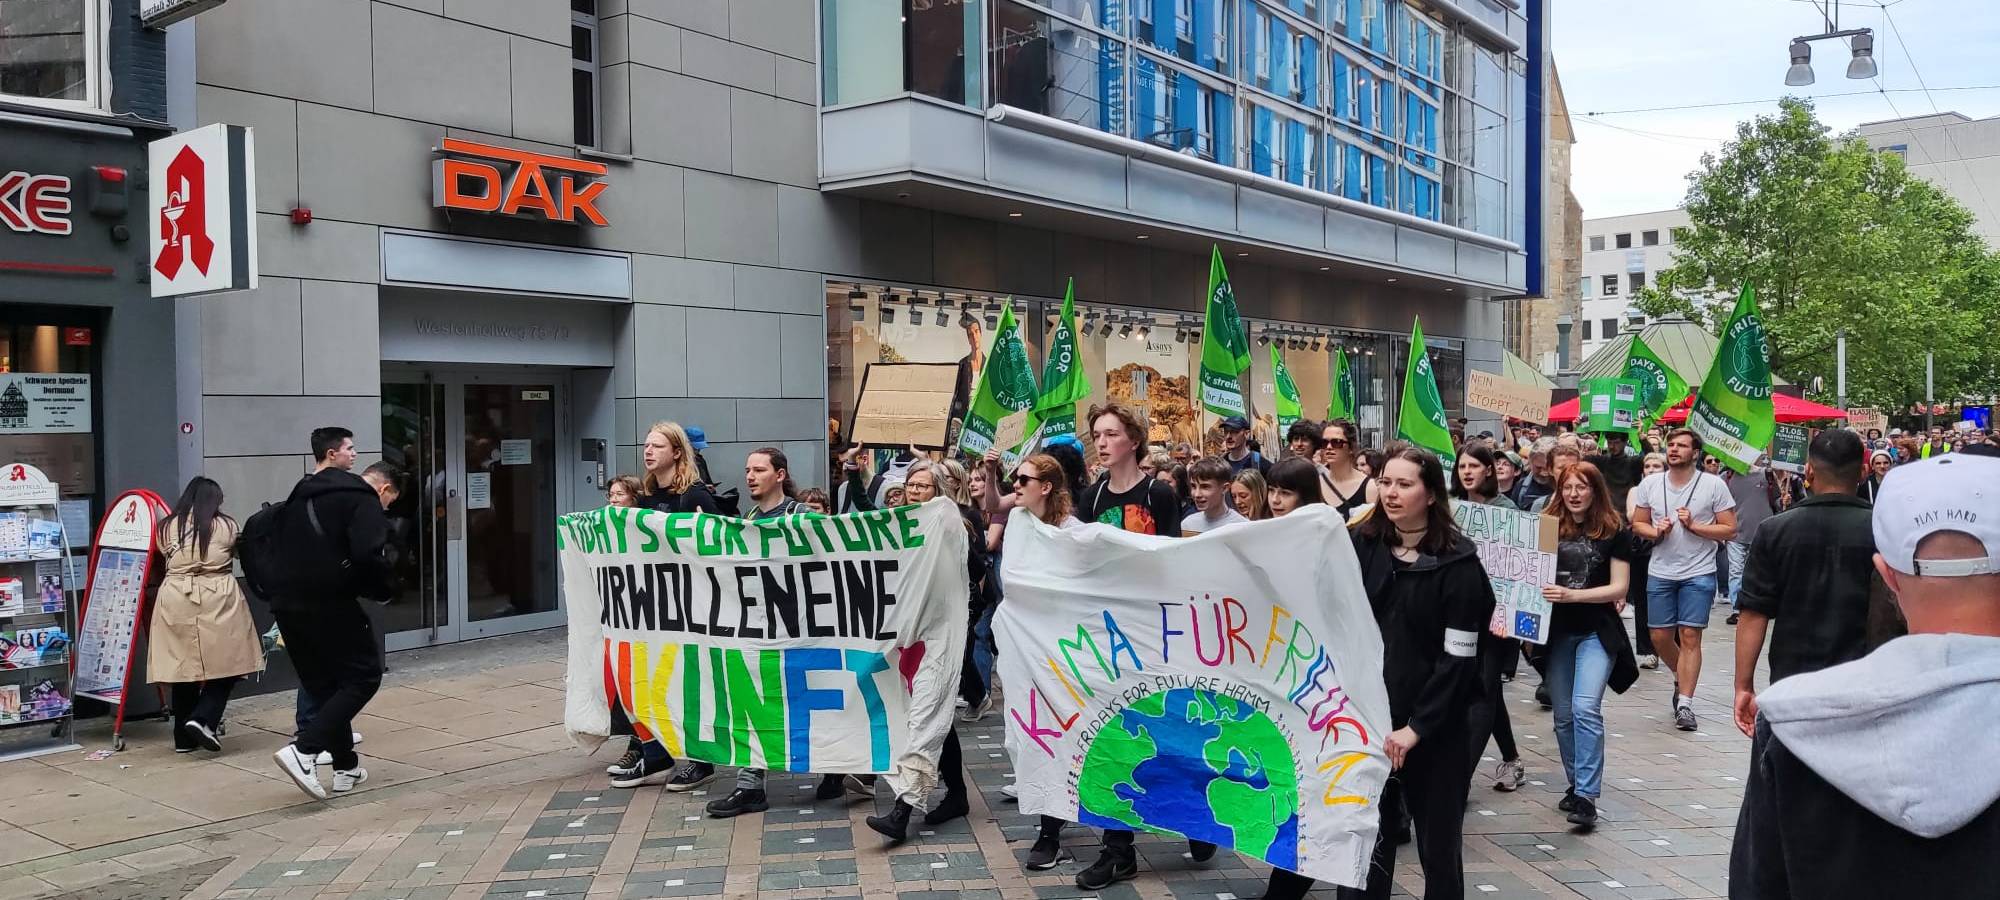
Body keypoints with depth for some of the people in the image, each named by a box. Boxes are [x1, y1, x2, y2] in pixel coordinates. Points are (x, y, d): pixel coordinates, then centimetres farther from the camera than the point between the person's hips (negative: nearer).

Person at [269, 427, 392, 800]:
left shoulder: (298, 497, 16)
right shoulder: (357, 494, -9)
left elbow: (277, 547, 20)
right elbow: (368, 553, -20)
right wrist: (383, 586, -5)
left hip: (289, 604, 8)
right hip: (332, 604, -8)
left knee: (323, 684, 16)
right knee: (363, 676, 3)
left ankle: (346, 767, 19)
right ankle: (304, 750, -13)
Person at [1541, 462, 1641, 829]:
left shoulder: (1614, 530, -3)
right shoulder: (1551, 528, 4)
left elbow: (1619, 587, -6)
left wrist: (1572, 595, -18)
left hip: (1597, 632, -4)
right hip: (1557, 630, 4)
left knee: (1586, 708, -17)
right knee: (1563, 715, 9)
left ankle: (1587, 797, -14)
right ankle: (1577, 786, 24)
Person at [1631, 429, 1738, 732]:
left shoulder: (1714, 485, -6)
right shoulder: (1650, 484, 3)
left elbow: (1729, 529, -5)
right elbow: (1638, 524, 10)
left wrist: (1694, 526, -17)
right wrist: (1656, 532, -11)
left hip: (1698, 573, -3)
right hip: (1660, 572, 4)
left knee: (1690, 636, -7)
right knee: (1660, 636, 8)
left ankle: (1685, 703, -1)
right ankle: (1682, 679, 37)